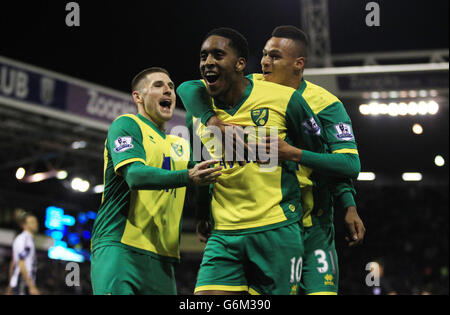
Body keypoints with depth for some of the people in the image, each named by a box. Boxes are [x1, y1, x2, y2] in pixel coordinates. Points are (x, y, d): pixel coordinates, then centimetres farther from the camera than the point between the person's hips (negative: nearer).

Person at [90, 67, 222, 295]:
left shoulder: (180, 145, 25)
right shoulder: (127, 124, 2)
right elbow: (134, 174, -15)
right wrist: (187, 177, -28)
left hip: (162, 256, 7)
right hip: (119, 246, -7)